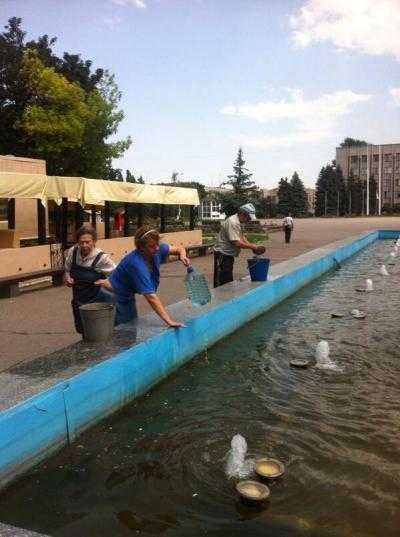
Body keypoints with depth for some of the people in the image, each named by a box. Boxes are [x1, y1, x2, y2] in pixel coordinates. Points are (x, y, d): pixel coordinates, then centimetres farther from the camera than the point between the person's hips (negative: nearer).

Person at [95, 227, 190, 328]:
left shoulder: (158, 249, -15)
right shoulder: (137, 264, -35)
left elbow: (179, 249, 2)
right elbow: (151, 296, -38)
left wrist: (182, 255, -24)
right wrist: (169, 321, -41)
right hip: (116, 297, -8)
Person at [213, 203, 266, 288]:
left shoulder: (238, 222, 11)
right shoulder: (232, 222, -21)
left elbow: (241, 237, 18)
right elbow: (237, 243, -27)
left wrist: (252, 246, 3)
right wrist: (253, 247, -19)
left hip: (228, 255, 11)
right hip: (223, 255, -11)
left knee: (228, 281, 14)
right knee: (222, 283, -8)